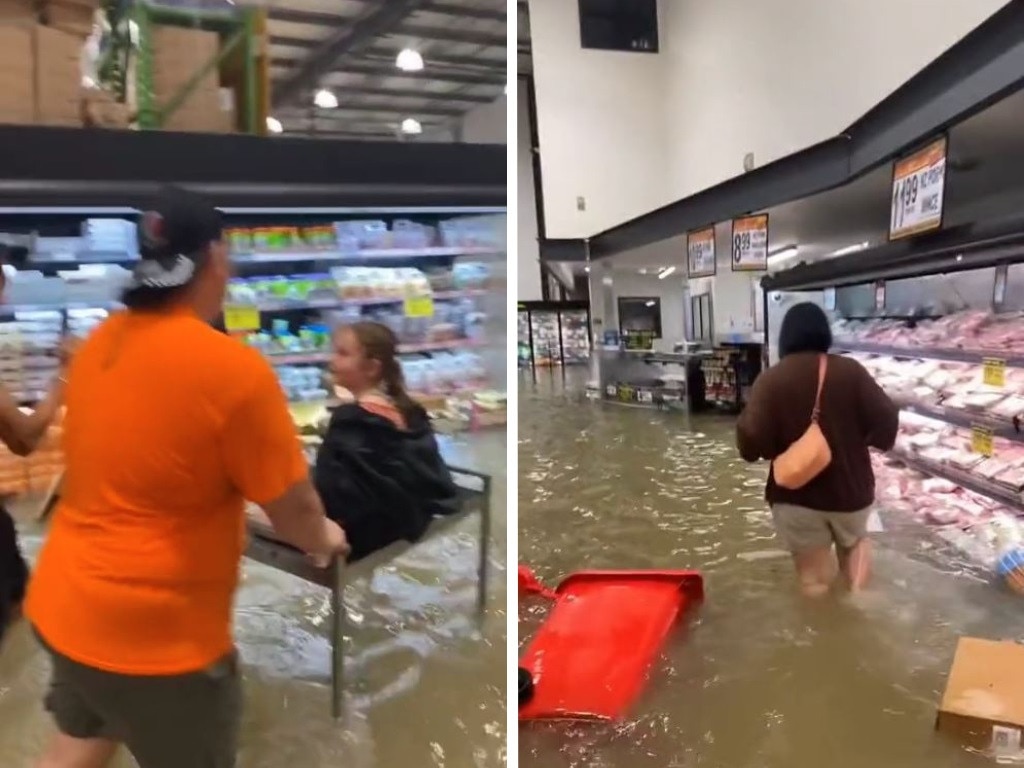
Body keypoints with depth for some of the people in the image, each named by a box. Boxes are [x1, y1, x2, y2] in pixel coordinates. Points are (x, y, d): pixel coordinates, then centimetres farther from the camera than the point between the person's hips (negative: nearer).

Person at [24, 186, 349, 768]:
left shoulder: (98, 344, 0)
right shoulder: (234, 368, -23)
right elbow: (295, 512, -15)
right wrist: (324, 537, 7)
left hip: (63, 602, 7)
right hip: (155, 631, -7)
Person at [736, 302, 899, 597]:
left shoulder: (771, 379, -13)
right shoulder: (851, 371, -8)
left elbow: (751, 443, -20)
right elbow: (886, 424, -9)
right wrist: (857, 438, 11)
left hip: (796, 496, -2)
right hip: (851, 491, 2)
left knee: (814, 578, 14)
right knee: (853, 543, 32)